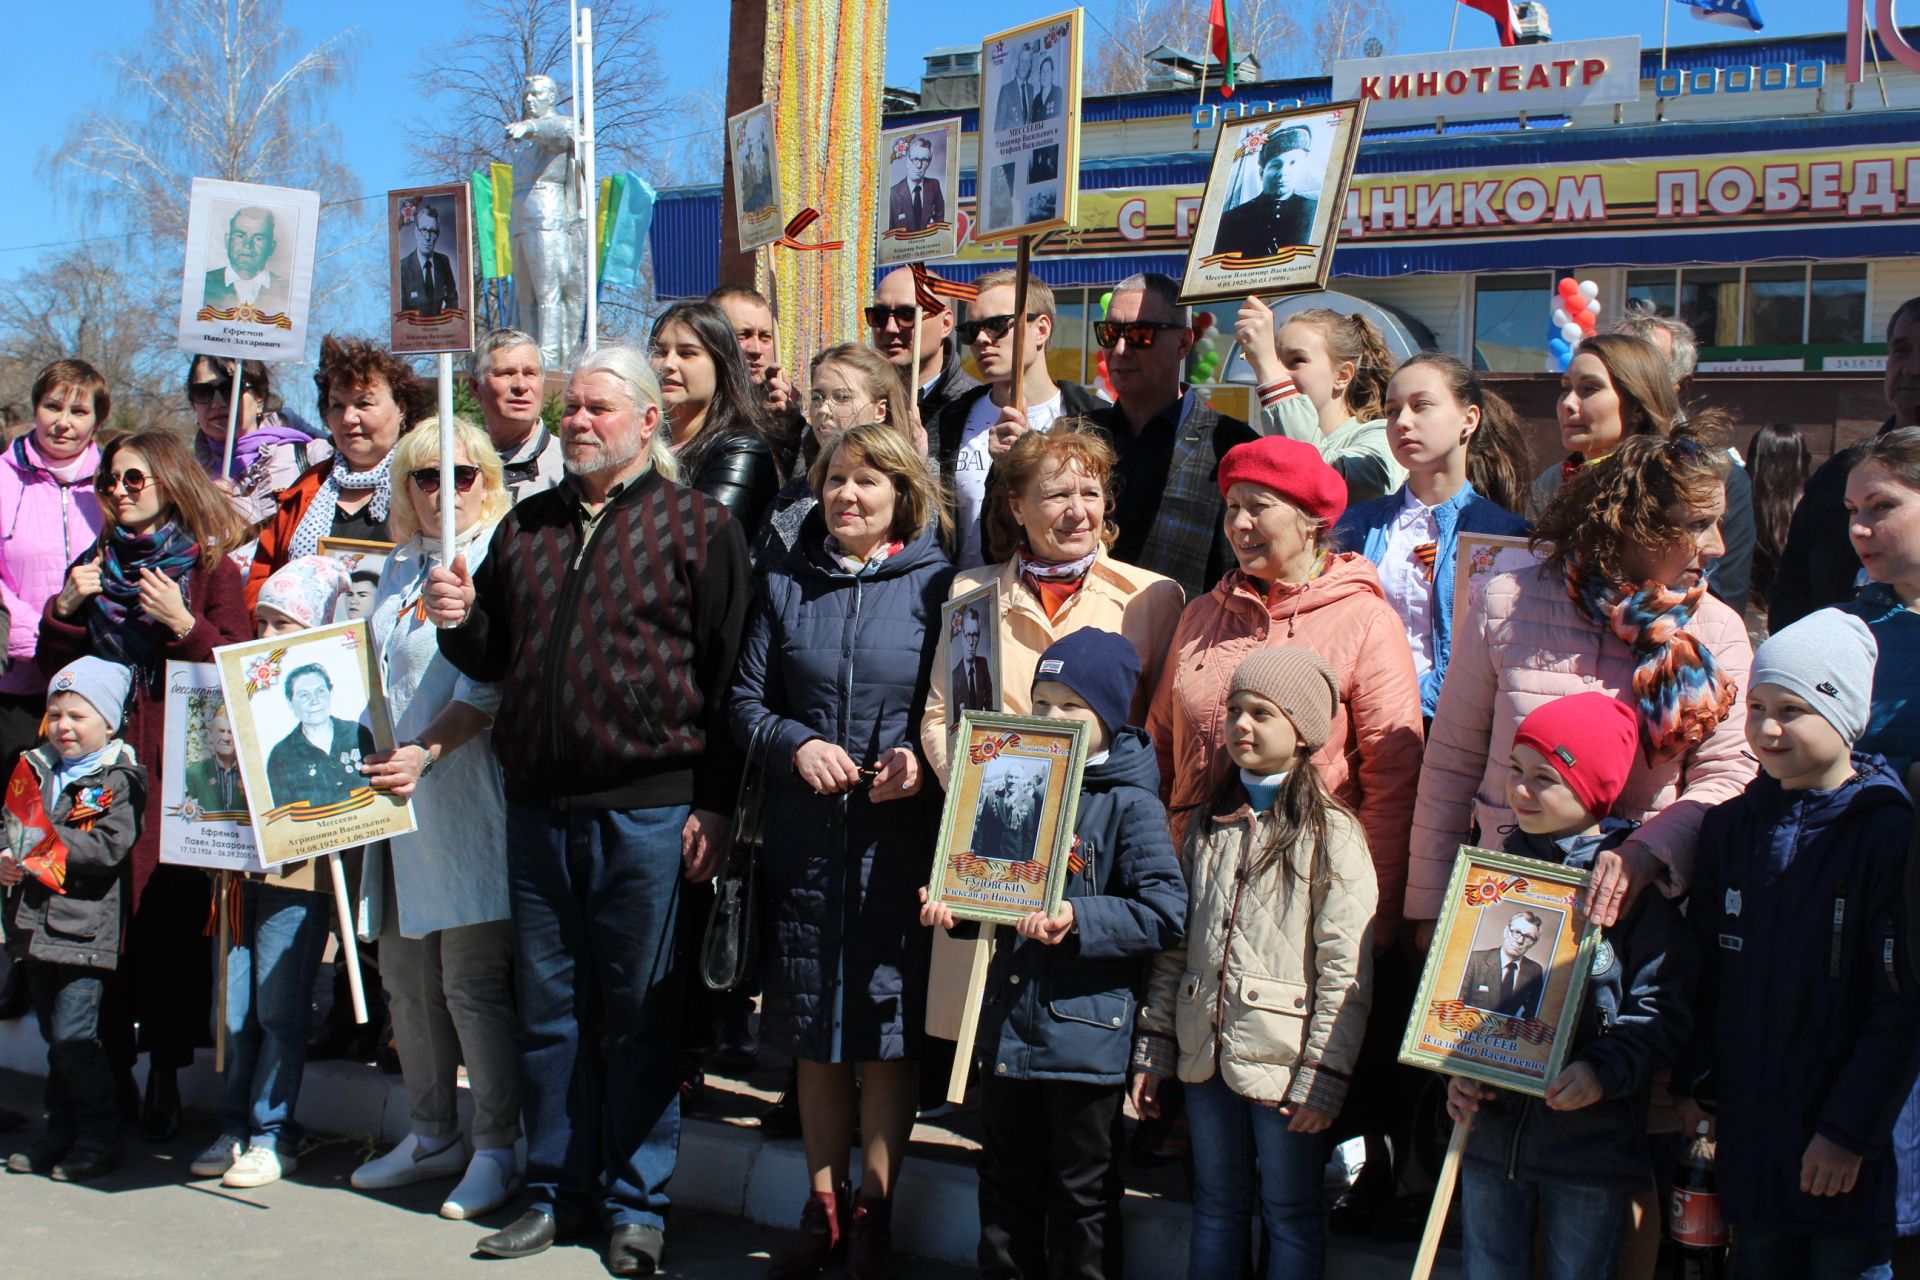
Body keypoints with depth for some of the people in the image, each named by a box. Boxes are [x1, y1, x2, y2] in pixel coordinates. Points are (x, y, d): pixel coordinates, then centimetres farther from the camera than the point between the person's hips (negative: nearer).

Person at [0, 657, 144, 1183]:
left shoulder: (119, 780, -7)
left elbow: (110, 848, -18)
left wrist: (48, 842, -19)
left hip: (87, 931, -7)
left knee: (74, 1038, -9)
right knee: (55, 1038, 16)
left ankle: (100, 1139, 4)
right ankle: (61, 1134, 27)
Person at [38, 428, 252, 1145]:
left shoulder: (210, 566, 4)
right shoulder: (95, 564, 18)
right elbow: (54, 666, 18)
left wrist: (183, 625, -15)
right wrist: (65, 609, 2)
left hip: (177, 763, -4)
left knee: (171, 913, -5)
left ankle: (165, 1074, 5)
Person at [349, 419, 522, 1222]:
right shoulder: (400, 568, 17)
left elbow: (489, 687, -15)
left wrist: (426, 752, -26)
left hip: (463, 794, -8)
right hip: (392, 795, 8)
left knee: (473, 979, -5)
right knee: (405, 972, 12)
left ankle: (497, 1148, 5)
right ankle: (430, 1135, 24)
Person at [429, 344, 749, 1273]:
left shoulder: (697, 525, -1)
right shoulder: (526, 526, 15)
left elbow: (727, 670, -5)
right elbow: (491, 657, 22)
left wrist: (716, 803, -10)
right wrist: (460, 623, -1)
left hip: (648, 806, -5)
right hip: (538, 803, 5)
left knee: (640, 1012, 3)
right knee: (547, 1005, 11)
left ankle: (636, 1200, 15)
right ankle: (557, 1189, 24)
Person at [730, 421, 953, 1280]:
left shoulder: (935, 583, 0)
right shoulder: (785, 585, 9)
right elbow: (745, 701, 8)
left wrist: (923, 760, -17)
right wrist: (797, 745, -9)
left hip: (899, 837, -3)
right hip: (804, 838, 3)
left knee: (887, 1030, 2)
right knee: (815, 1037, 10)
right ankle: (823, 1210, 23)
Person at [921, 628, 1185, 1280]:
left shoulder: (1129, 804, -10)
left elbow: (1164, 913, -17)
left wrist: (1076, 919, -25)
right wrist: (953, 907, 1)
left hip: (1086, 1035, -6)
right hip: (1008, 1026, 6)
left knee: (1082, 1197, 7)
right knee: (1006, 1183, 18)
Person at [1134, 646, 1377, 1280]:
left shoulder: (1331, 835, -7)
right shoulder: (1208, 826, 10)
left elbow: (1346, 972, -11)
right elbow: (1174, 946, 11)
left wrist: (1324, 1076, -15)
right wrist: (1153, 1049, 7)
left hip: (1281, 1060, -5)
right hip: (1207, 1055, 5)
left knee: (1290, 1215, 6)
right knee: (1216, 1208, 14)